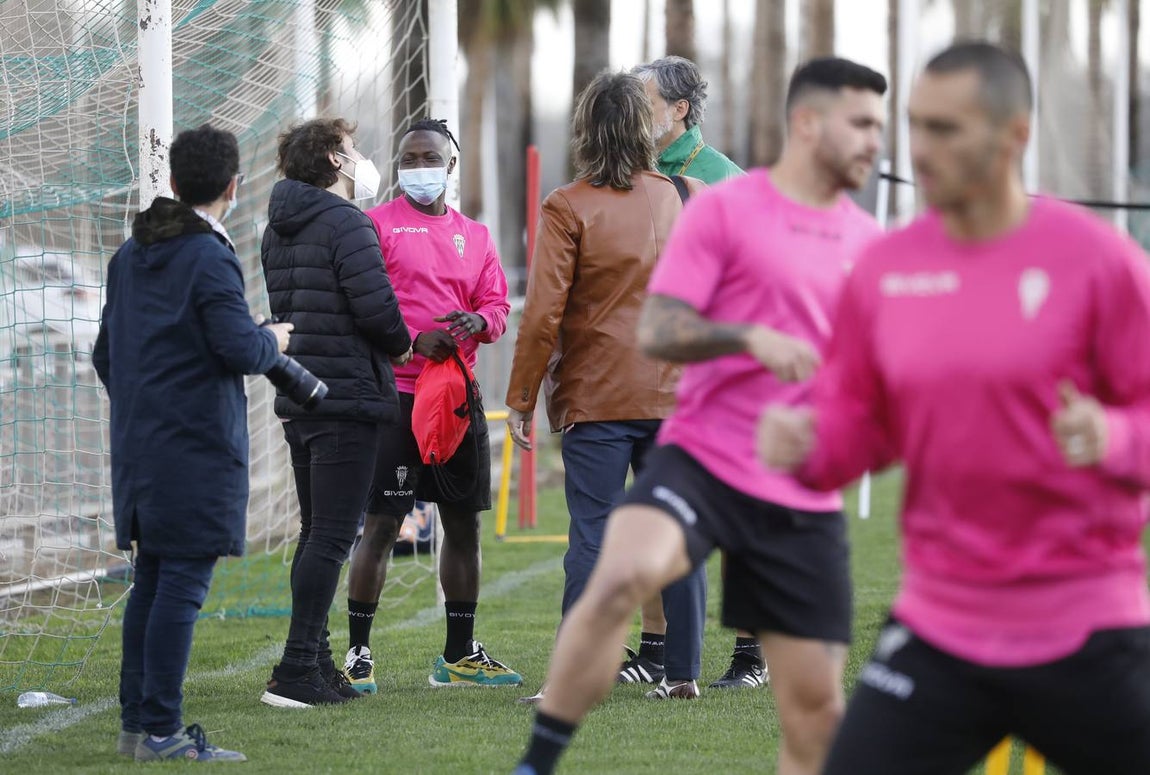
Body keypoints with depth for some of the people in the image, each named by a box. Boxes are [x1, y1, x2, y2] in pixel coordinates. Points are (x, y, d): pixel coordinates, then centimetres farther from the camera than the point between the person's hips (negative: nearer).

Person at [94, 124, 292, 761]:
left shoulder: (130, 254, 12)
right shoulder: (209, 259, -13)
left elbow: (105, 353, 19)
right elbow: (239, 349, -20)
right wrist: (272, 341, 1)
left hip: (137, 445, 8)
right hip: (196, 450, -8)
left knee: (151, 582, 13)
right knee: (183, 585, -6)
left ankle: (136, 721, 15)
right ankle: (161, 731, -8)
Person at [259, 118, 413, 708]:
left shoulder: (278, 231, 15)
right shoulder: (344, 222, -12)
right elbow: (376, 305, -19)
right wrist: (401, 346, 0)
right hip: (348, 395, -9)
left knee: (316, 533, 15)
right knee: (331, 536, -8)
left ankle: (315, 664, 18)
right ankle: (297, 670, -13)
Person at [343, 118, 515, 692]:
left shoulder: (474, 235, 16)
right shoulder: (376, 225, 0)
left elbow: (498, 305, 13)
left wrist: (479, 321, -10)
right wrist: (413, 341, -20)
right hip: (394, 392, -6)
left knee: (464, 523, 10)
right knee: (381, 525, -7)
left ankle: (459, 654, 19)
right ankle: (358, 654, -1)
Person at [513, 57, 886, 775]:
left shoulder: (869, 240, 11)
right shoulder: (724, 210, -3)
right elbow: (657, 332, -9)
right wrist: (750, 337, -24)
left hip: (806, 497, 5)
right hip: (702, 460, -5)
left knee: (816, 704, 3)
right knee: (621, 578, -34)